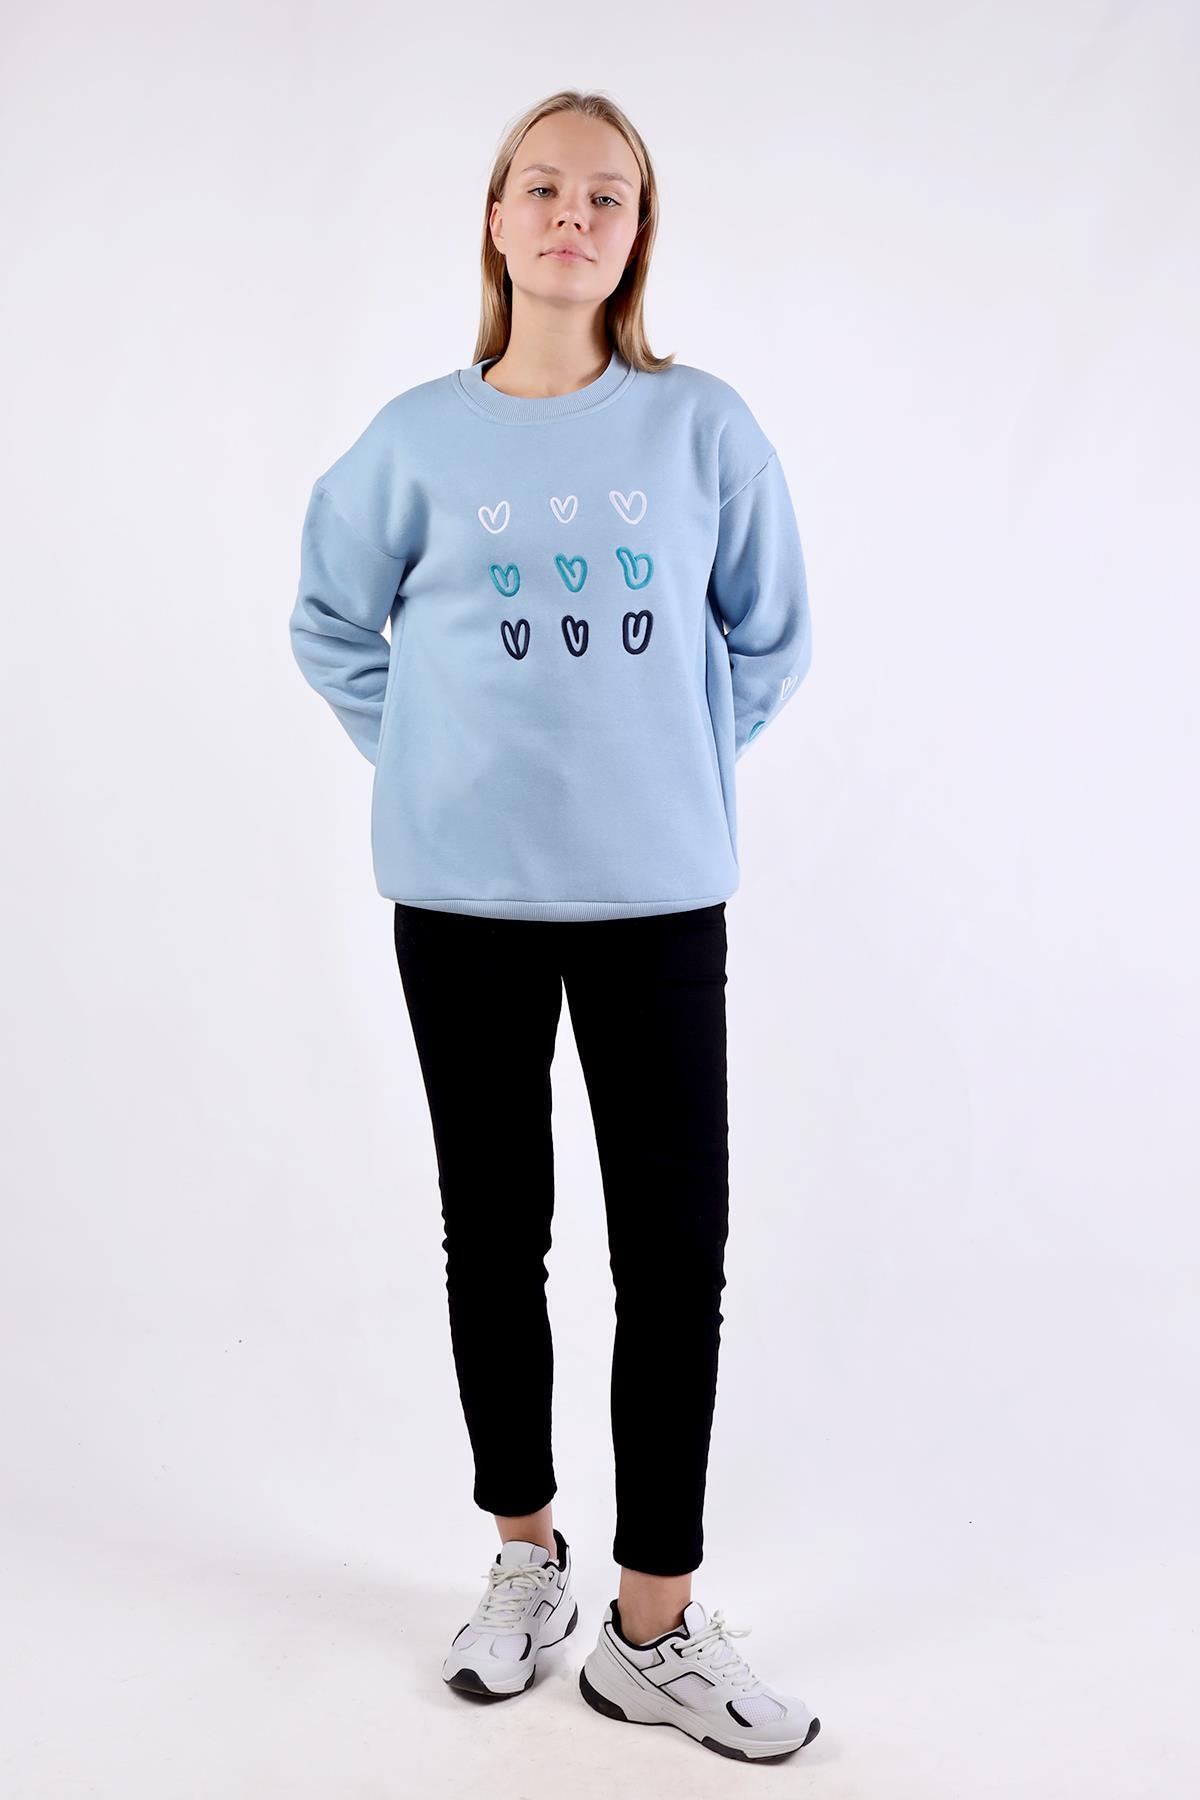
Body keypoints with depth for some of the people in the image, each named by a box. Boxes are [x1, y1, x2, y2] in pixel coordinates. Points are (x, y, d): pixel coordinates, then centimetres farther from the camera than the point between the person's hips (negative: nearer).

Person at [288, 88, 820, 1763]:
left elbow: (770, 635, 11)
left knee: (678, 1252, 0)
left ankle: (655, 1627, 17)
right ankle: (526, 1554, 32)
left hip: (657, 894, 0)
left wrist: (682, 769, 7)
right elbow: (331, 620, 15)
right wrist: (430, 759, 6)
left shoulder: (702, 424, 1)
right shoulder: (422, 435, 3)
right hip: (463, 894, 1)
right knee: (494, 1237, 11)